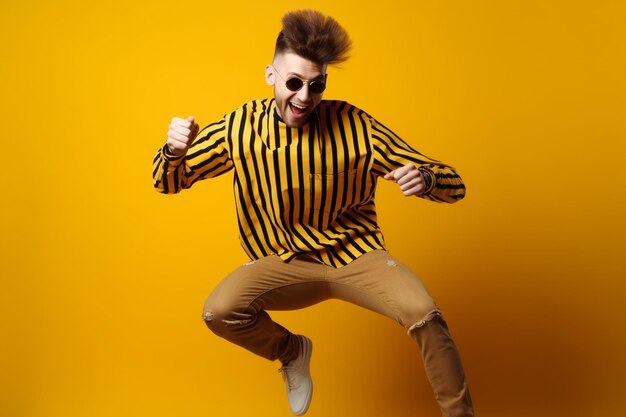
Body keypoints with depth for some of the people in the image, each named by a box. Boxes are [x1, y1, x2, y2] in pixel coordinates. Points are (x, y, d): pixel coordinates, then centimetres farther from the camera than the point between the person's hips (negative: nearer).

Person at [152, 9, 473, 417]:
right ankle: (292, 352, 10)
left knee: (424, 314, -28)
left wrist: (425, 179, -37)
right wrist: (175, 151, -22)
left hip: (355, 252, -2)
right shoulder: (241, 127, -8)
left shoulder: (355, 126, -14)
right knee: (219, 311, -23)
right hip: (287, 261, 2)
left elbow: (454, 185, -11)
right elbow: (169, 182, 2)